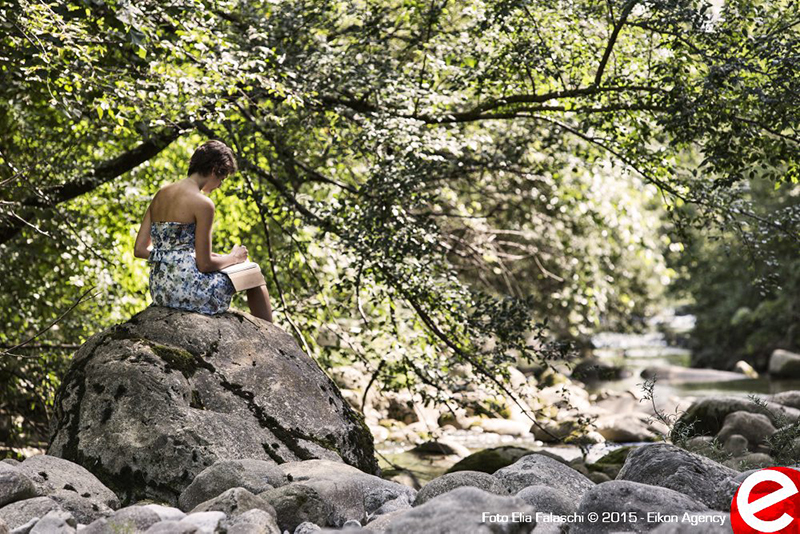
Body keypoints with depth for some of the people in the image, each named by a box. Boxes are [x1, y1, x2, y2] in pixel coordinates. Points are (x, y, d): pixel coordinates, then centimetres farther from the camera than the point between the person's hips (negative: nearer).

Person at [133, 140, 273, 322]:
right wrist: (233, 258, 4)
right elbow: (204, 264, -15)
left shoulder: (161, 194, 7)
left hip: (159, 291, 8)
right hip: (186, 287, -8)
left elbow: (140, 249, 8)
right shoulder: (202, 203, -15)